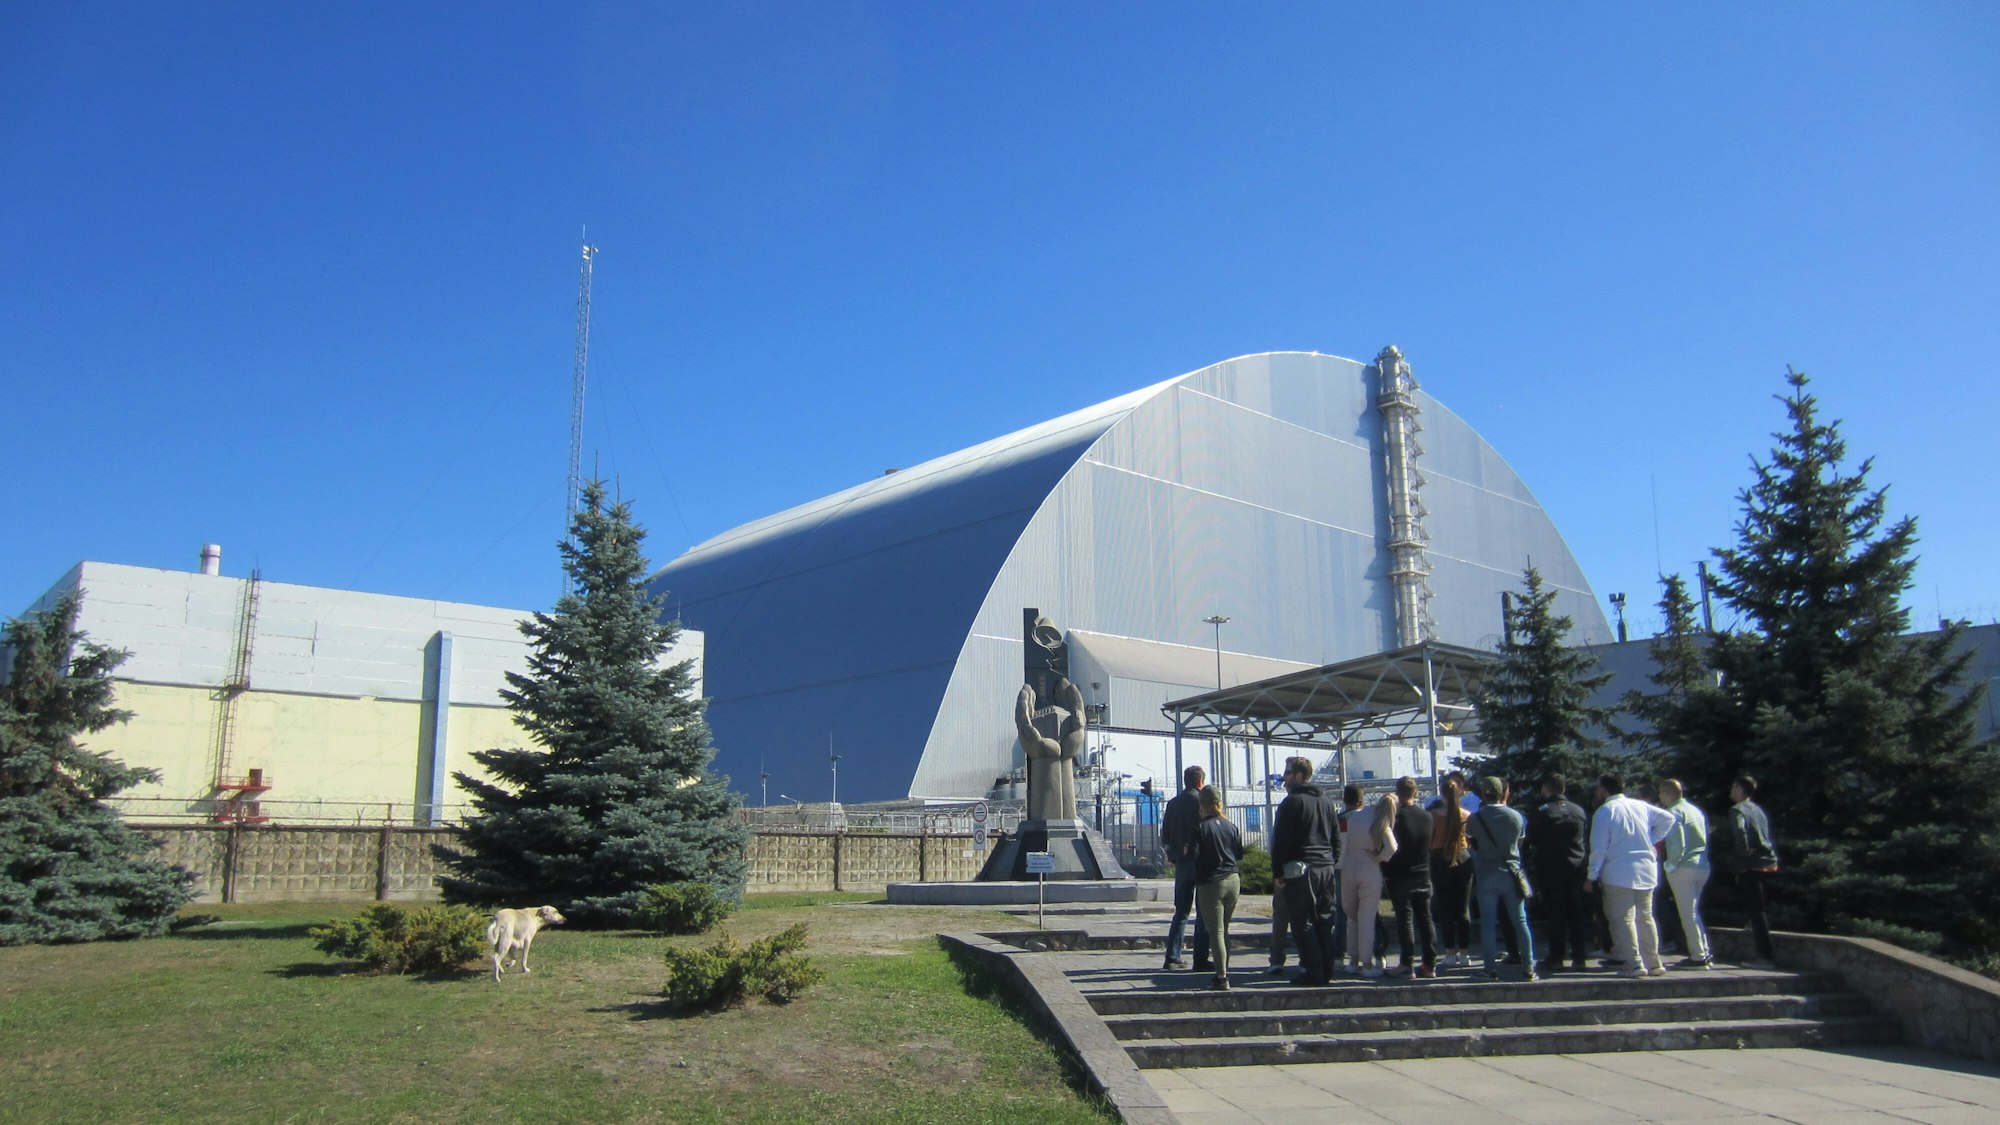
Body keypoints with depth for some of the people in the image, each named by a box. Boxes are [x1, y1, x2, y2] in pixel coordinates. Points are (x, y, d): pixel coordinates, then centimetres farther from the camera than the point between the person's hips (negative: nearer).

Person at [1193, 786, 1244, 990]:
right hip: (1233, 881, 5)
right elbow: (1239, 853, 11)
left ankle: (1221, 978, -5)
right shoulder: (1231, 826, 3)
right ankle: (1223, 971, 22)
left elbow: (1195, 856, -13)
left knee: (1215, 932, -1)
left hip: (1211, 883, -5)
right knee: (1224, 930, 18)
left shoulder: (1201, 828, -12)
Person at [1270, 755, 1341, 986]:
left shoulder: (1292, 802, -9)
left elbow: (1281, 840, -13)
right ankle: (1326, 971, 14)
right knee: (1324, 922, 11)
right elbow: (1336, 837, 18)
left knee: (1303, 924, -3)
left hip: (1299, 870, -7)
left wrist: (1277, 872, -7)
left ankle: (1313, 973, -4)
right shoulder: (1326, 802, 14)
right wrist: (1332, 863, 20)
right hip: (1326, 869, 7)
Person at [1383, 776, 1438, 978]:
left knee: (1405, 918, -1)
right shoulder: (1426, 816, 2)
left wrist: (1386, 873, -1)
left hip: (1400, 876, -4)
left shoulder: (1396, 816, -13)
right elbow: (1430, 845, 13)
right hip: (1423, 875, 5)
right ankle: (1430, 964, 9)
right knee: (1425, 918, 8)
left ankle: (1406, 963, -2)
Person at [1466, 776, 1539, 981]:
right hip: (1511, 874, 1)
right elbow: (1520, 841, 9)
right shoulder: (1516, 816, -4)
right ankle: (1528, 968, 10)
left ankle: (1492, 969, 4)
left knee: (1488, 922, 3)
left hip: (1486, 875, -1)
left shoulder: (1475, 819, -9)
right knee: (1520, 921, 8)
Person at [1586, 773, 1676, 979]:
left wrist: (1592, 876, -3)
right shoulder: (1641, 806, 9)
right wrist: (1651, 840, 15)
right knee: (1645, 917, 14)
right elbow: (1667, 818, 14)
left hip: (1618, 874, -6)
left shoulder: (1604, 811, -7)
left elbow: (1599, 848, -10)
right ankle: (1653, 963, 17)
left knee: (1623, 919, -3)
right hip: (1646, 871, 6)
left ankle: (1633, 964, -8)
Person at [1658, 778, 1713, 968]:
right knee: (1693, 911, 18)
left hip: (1683, 867, -8)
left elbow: (1678, 844, -20)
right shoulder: (1696, 810, 14)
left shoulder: (1674, 812, -13)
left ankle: (1697, 956, 1)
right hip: (1702, 866, 8)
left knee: (1688, 913, -1)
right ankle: (1704, 952, 19)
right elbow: (1706, 839, 15)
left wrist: (1670, 865, -8)